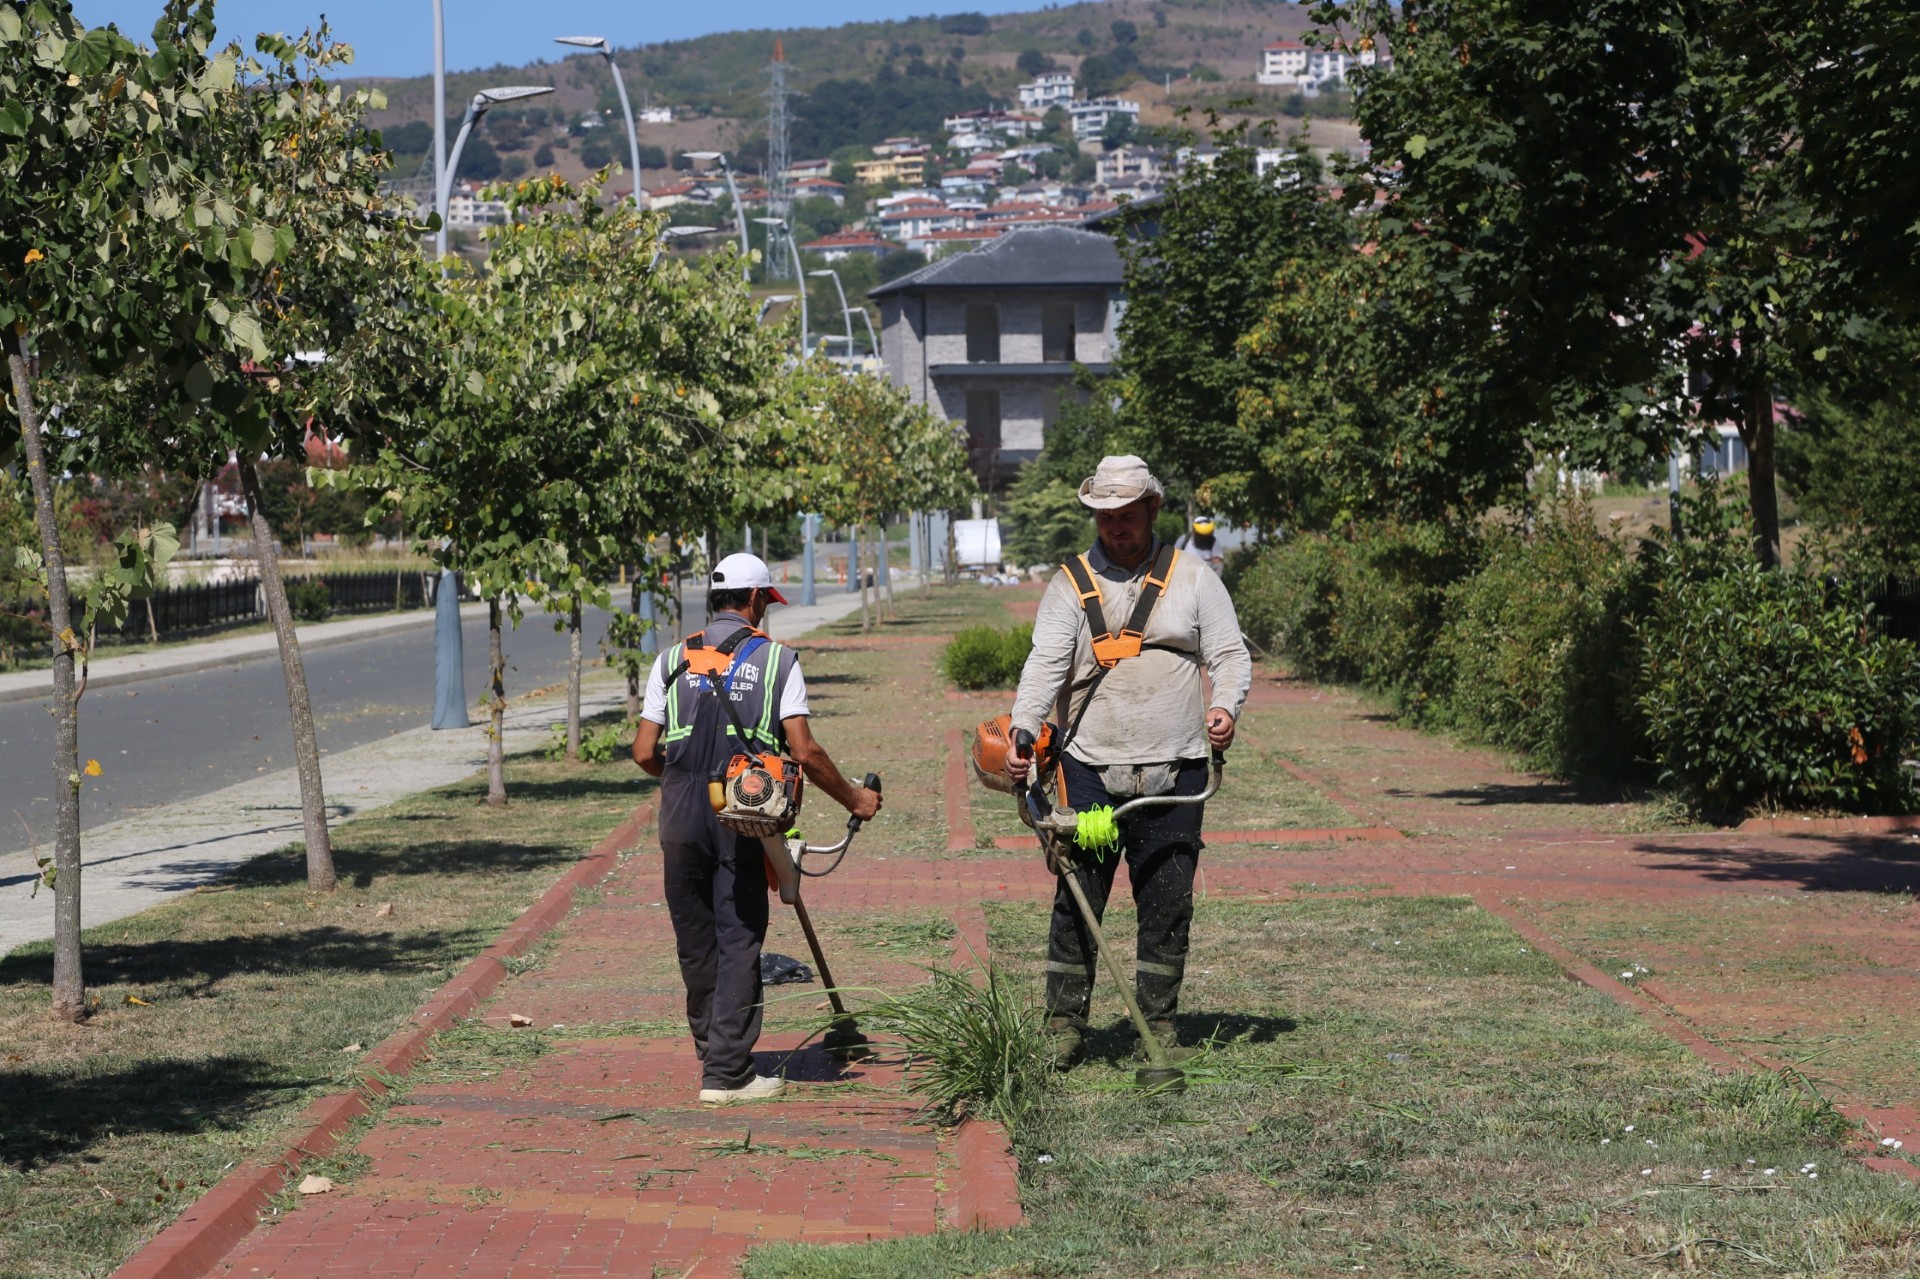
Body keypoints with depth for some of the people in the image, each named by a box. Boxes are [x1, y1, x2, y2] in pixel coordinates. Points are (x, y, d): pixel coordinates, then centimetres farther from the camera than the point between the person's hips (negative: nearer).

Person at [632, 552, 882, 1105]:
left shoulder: (673, 659, 10)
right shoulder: (776, 658, 3)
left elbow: (645, 753, 6)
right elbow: (804, 752, -4)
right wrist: (853, 798, 10)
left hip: (680, 811, 3)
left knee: (695, 940, 14)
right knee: (739, 939, 1)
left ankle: (713, 1054, 26)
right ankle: (727, 1072, -1)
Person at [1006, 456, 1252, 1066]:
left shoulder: (1191, 576, 9)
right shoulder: (1070, 585, 6)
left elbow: (1230, 654, 7)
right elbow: (1045, 665, -4)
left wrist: (1225, 706, -14)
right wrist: (1022, 731, -20)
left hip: (1174, 774, 1)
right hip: (1090, 770, -1)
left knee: (1167, 905, 4)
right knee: (1078, 901, -1)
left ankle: (1158, 1028, 12)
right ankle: (1064, 1026, 7)